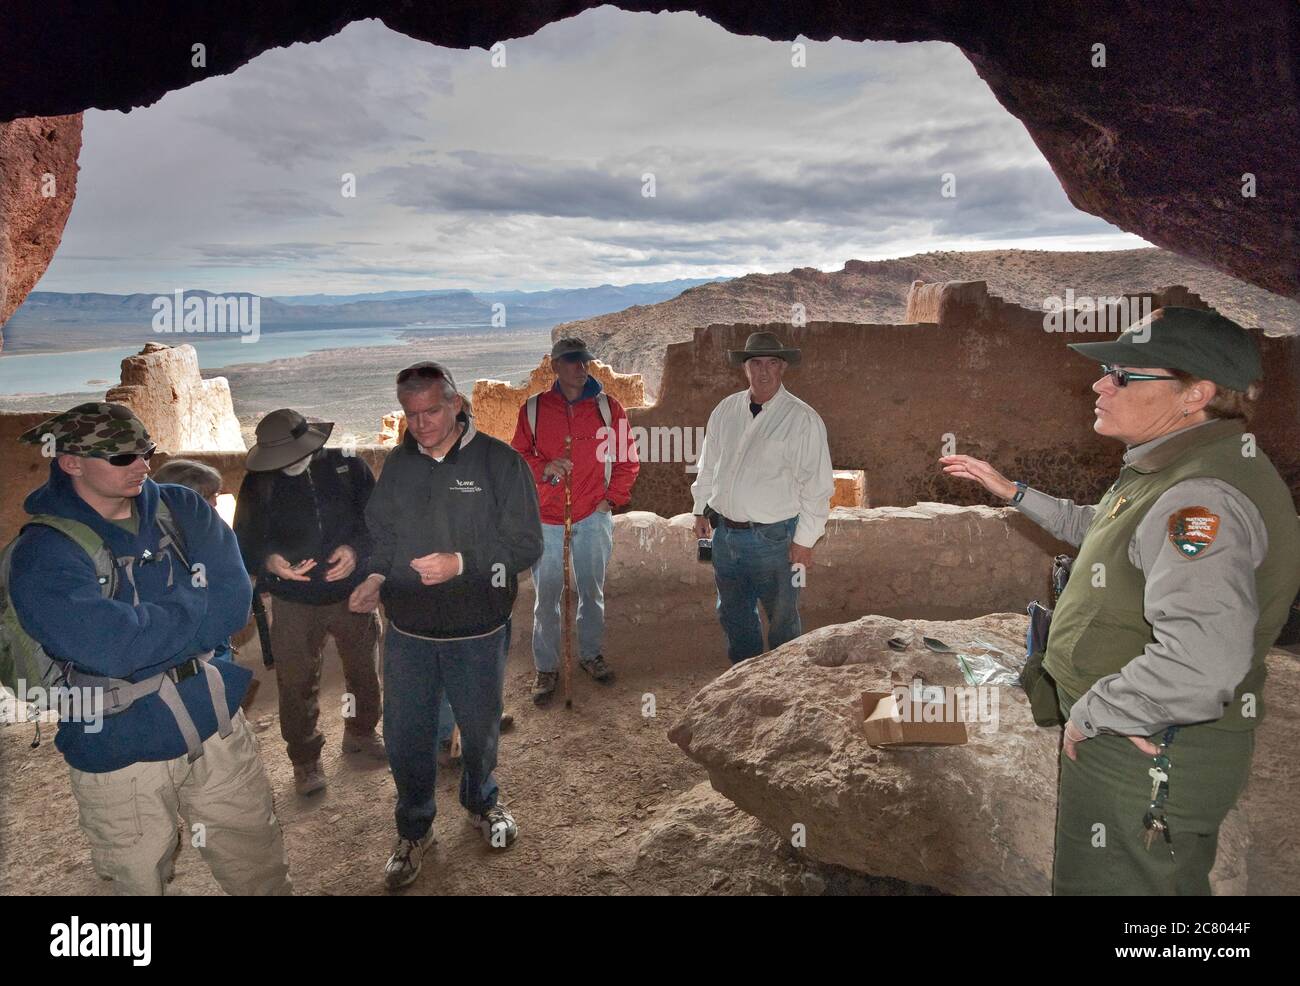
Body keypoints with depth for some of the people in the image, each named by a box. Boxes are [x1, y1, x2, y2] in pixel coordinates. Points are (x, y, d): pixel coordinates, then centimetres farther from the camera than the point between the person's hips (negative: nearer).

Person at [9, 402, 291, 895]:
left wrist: (145, 631, -20)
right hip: (120, 754, -3)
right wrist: (193, 606, -14)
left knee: (263, 872, 15)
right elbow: (111, 647, -28)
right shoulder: (42, 553, -14)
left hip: (217, 726, 4)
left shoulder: (181, 510, -1)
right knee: (139, 879, 18)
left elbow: (234, 601, -11)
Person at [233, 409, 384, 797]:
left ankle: (361, 732, 43)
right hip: (294, 604, -1)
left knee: (364, 671, 18)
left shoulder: (349, 467, -9)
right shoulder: (258, 484, -7)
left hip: (352, 593, 1)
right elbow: (245, 543, -5)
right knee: (297, 684, 7)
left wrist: (357, 551, -25)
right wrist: (268, 561, -28)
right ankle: (305, 760, 27)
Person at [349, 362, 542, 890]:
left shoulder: (498, 461, -10)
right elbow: (381, 534, 12)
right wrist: (375, 577, -8)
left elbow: (526, 543, -11)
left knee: (479, 728, 18)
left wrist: (462, 563, -23)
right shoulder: (397, 464, 2)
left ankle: (482, 803, 47)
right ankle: (414, 830, 35)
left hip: (477, 633, -2)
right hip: (407, 633, 3)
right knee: (405, 737, 10)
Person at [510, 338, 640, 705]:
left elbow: (627, 458, 8)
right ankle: (546, 668, 15)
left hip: (593, 516, 1)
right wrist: (544, 467, -15)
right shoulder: (534, 409, 2)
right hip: (546, 518, -1)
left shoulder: (608, 407, 3)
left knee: (592, 591, 13)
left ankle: (591, 654, 31)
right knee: (546, 596, 3)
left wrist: (612, 497, 0)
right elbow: (518, 455, 4)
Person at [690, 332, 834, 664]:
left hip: (773, 538, -5)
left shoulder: (802, 418, -10)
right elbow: (708, 465, 17)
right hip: (725, 533, 6)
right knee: (733, 614, 18)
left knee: (782, 617, 8)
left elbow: (816, 485, -10)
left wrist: (805, 540, -11)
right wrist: (701, 509, 16)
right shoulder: (725, 410, 6)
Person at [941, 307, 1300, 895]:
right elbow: (1101, 530, 29)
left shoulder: (1203, 497, -29)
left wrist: (1090, 713, -27)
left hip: (1147, 758, -10)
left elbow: (1202, 664, -42)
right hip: (1128, 737, 10)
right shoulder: (1173, 474, 7)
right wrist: (1013, 492, 26)